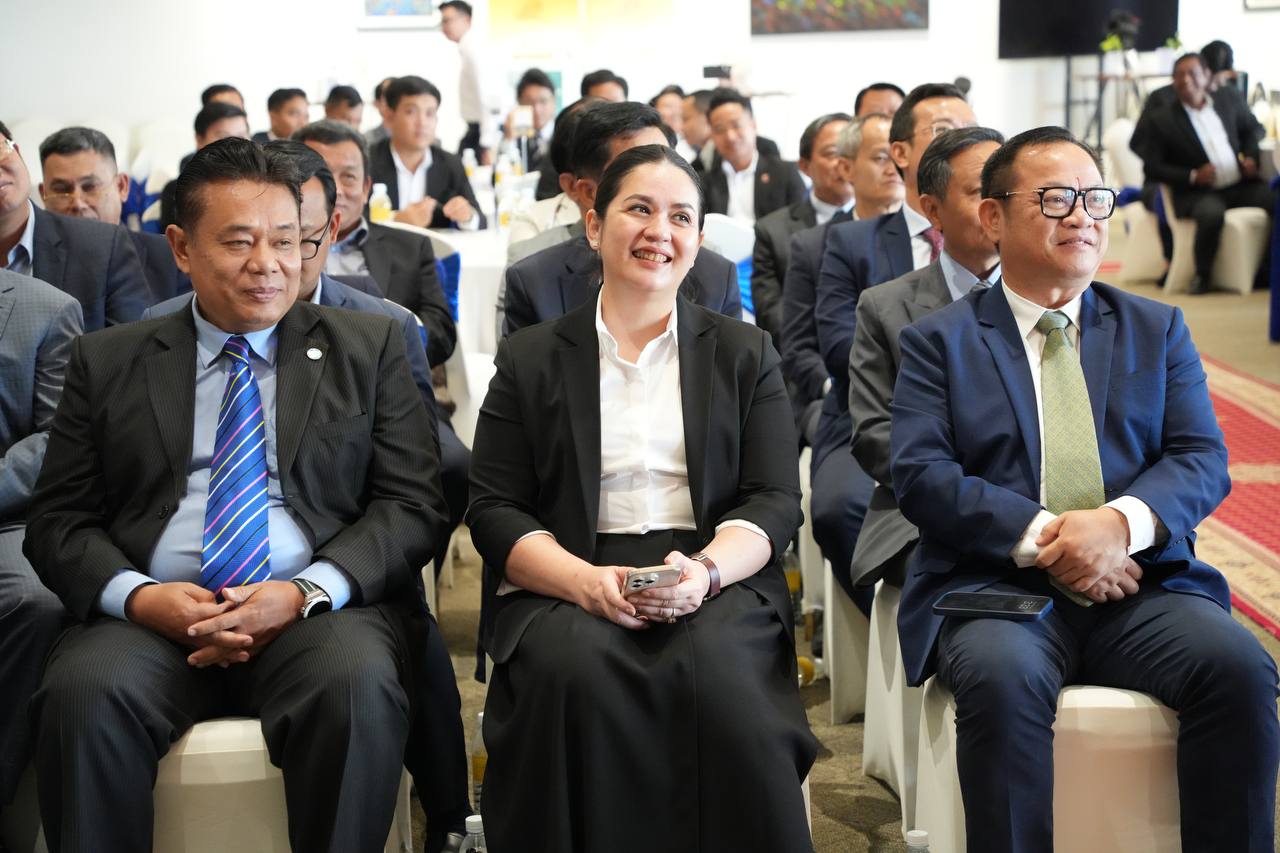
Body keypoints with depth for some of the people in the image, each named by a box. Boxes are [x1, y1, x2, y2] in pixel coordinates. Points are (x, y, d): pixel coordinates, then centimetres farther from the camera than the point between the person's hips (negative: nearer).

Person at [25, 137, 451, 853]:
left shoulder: (370, 348, 13)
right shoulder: (107, 361, 15)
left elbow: (412, 507, 6)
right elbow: (59, 520, 11)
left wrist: (306, 592, -12)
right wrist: (138, 595, -11)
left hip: (322, 612, 0)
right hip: (152, 615, 1)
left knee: (359, 684, -34)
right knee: (83, 693, -31)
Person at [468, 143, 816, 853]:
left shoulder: (744, 354, 17)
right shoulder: (529, 360, 15)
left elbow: (776, 501, 8)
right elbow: (493, 509, 6)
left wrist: (705, 570, -15)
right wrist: (588, 581, -14)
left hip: (717, 584, 0)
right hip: (568, 587, 0)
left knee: (720, 672, -34)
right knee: (570, 669, -34)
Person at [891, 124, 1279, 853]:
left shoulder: (1158, 330, 18)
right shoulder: (939, 341, 11)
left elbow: (1203, 460, 7)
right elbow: (921, 474, -2)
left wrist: (1122, 522, -14)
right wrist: (1040, 537, -16)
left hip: (1142, 585, 2)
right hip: (997, 584, -2)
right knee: (1003, 677, -35)